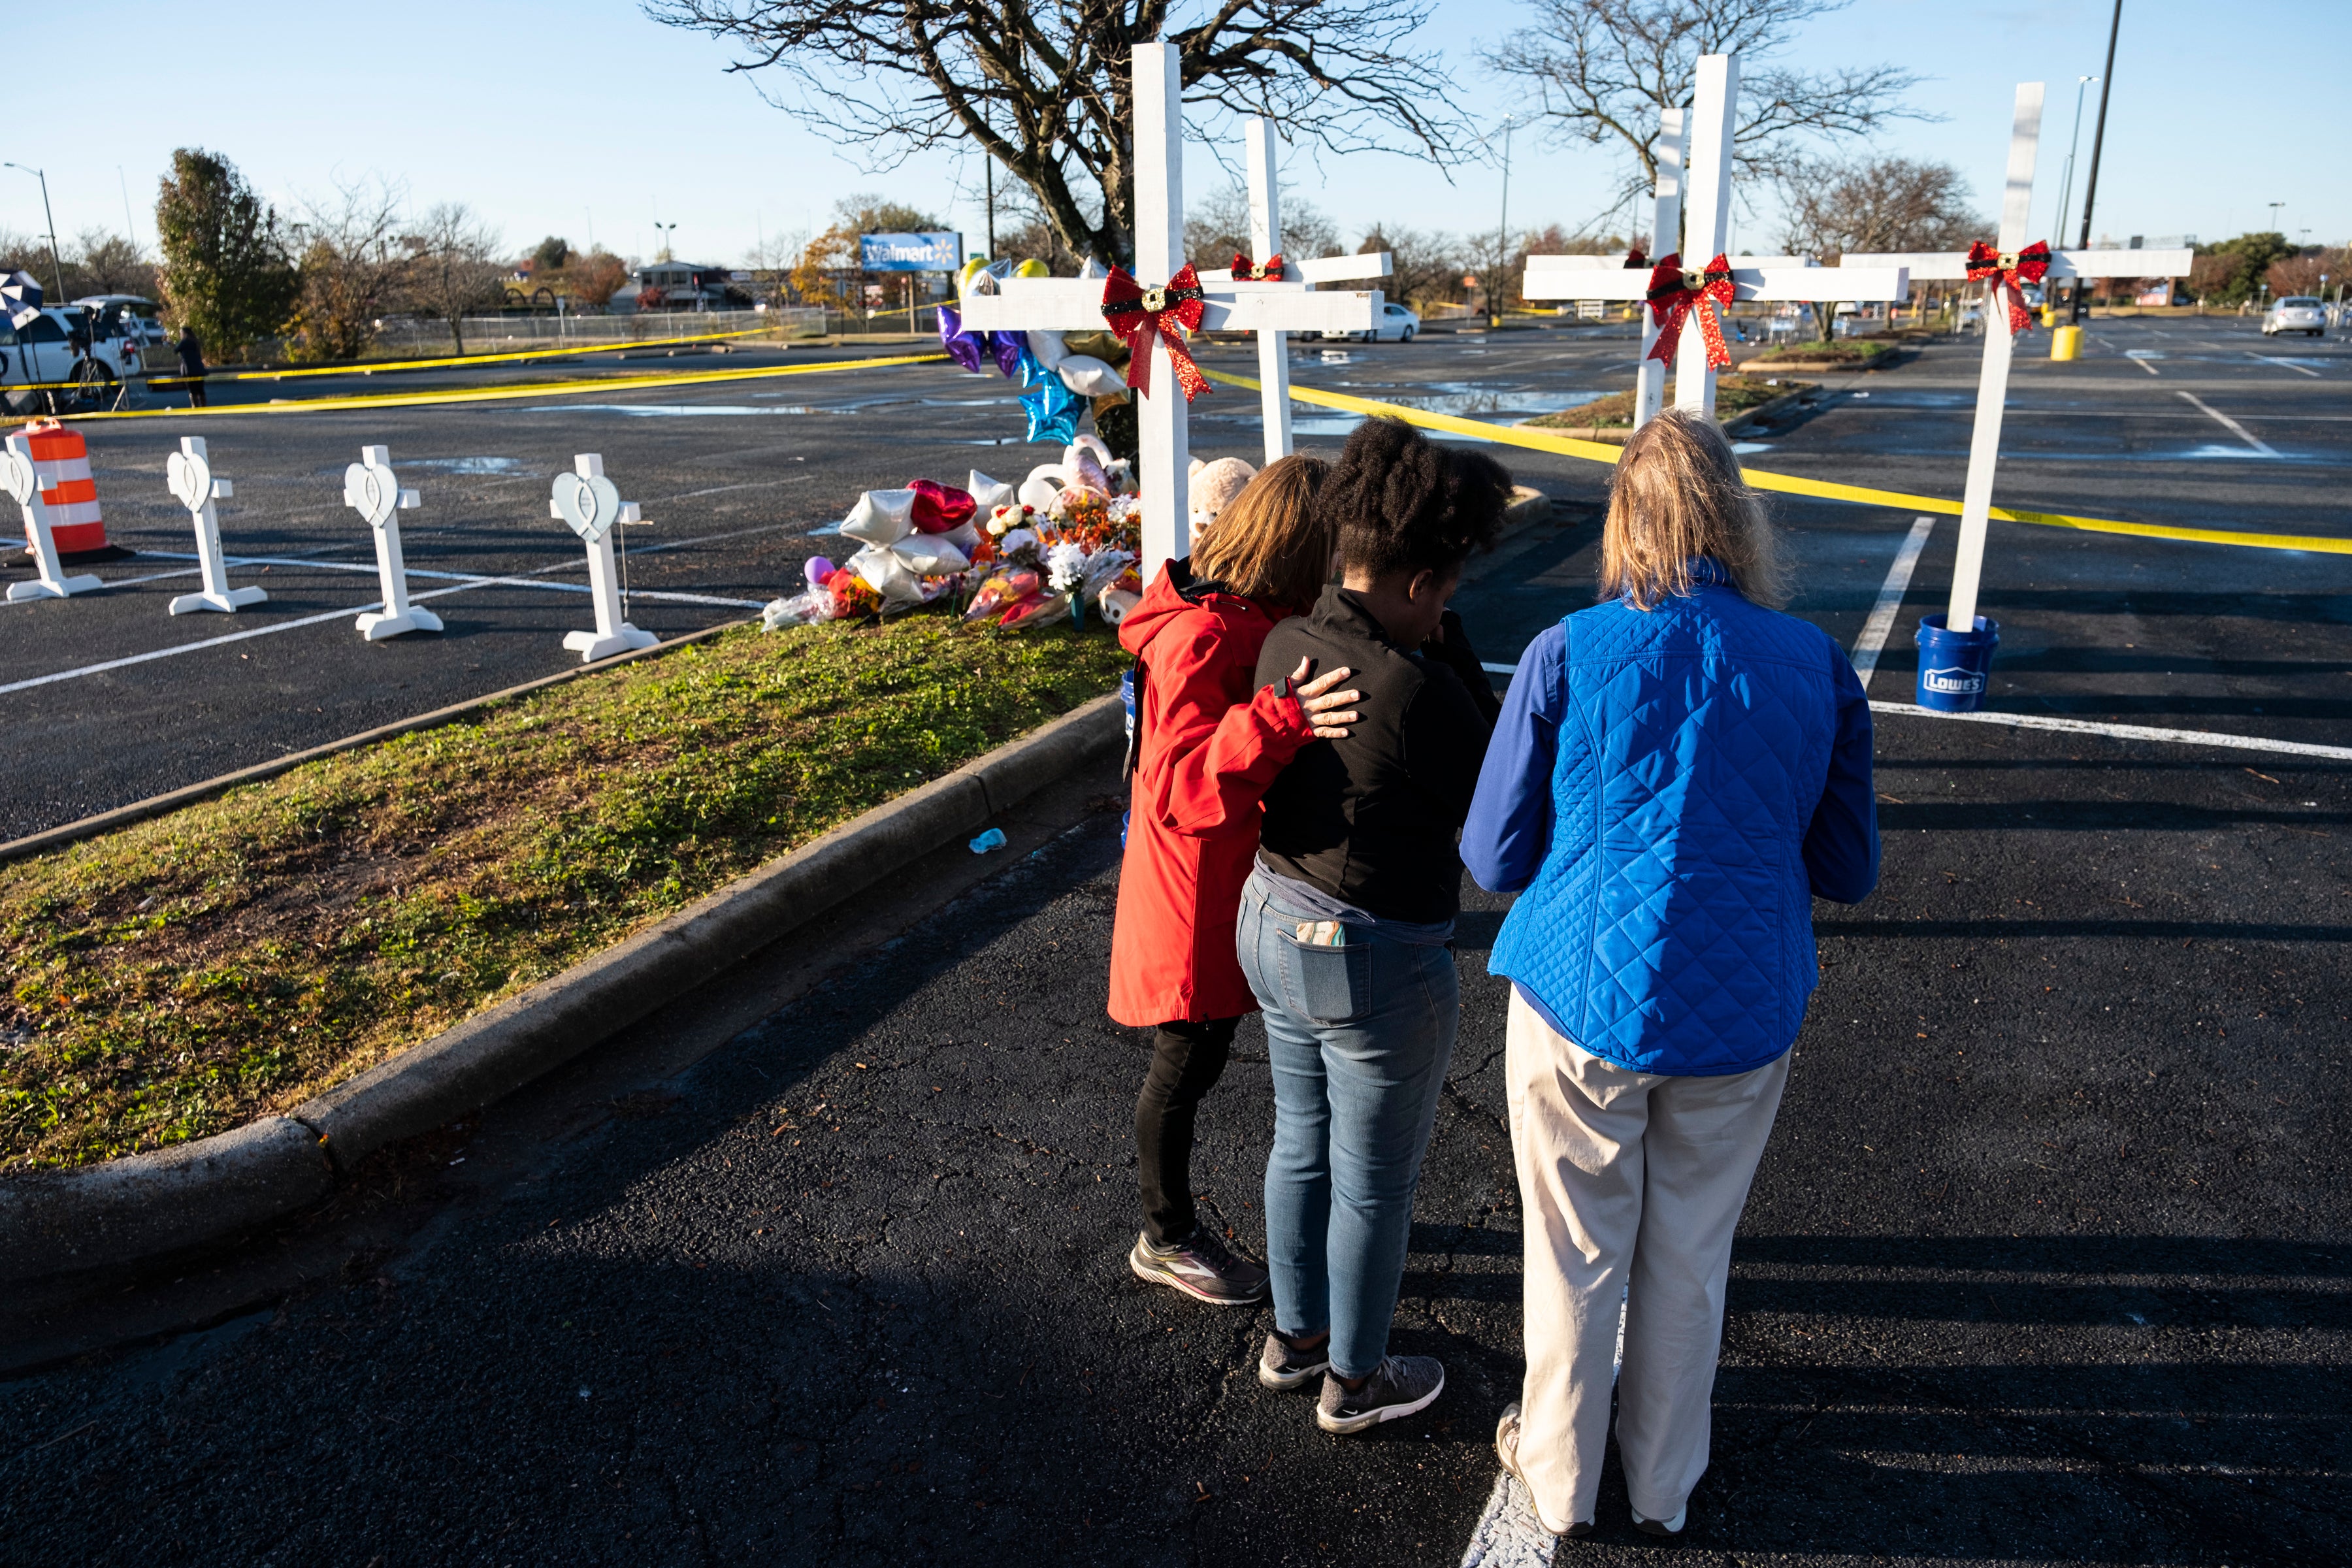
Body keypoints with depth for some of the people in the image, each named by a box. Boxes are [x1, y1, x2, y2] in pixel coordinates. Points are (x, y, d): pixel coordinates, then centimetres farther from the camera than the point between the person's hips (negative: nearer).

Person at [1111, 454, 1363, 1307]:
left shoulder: (1260, 621, 2)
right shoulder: (1200, 640, -27)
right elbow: (1178, 790, -35)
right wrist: (1281, 723, -47)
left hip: (1245, 886, 9)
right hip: (1196, 897, -9)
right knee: (1187, 1066, 10)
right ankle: (1165, 1241, 33)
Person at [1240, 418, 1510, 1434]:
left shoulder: (1284, 645, -5)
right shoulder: (1417, 690, -28)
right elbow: (1496, 799, -12)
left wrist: (1422, 652, -1)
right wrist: (1448, 646, -11)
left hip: (1273, 924, 8)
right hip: (1377, 965, -8)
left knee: (1300, 1144, 25)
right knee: (1374, 1185, 14)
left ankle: (1295, 1336, 46)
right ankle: (1353, 1380, 36)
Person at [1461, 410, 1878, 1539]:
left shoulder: (1567, 654, -12)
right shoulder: (1818, 666, -5)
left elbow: (1494, 856, -6)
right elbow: (1847, 872, 3)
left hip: (1583, 1002, -2)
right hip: (1741, 1020, 2)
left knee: (1575, 1258, 17)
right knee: (1690, 1259, 21)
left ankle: (1560, 1479, 38)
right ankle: (1665, 1486, 41)